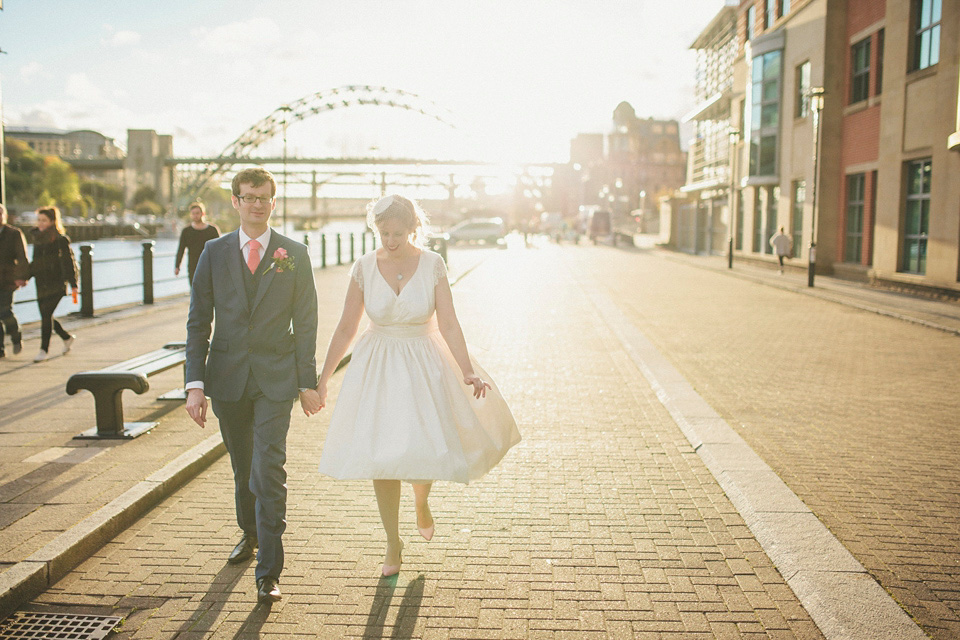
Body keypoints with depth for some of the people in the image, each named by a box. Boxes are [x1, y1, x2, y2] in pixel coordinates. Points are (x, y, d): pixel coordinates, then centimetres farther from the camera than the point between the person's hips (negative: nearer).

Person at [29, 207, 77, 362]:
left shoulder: (61, 239, -6)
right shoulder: (37, 237, 14)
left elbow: (69, 262, -6)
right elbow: (35, 262, 22)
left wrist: (73, 284, -10)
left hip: (56, 284, -7)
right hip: (41, 284, 7)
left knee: (46, 314, -13)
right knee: (45, 316, 8)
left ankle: (44, 349, -6)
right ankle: (67, 338, 30)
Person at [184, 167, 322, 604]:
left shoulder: (294, 254, 1)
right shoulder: (214, 252, 4)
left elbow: (305, 323, 1)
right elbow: (198, 322, 2)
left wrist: (308, 381, -1)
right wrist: (195, 383, -5)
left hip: (275, 377, -2)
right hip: (227, 376, 3)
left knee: (268, 469, -9)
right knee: (242, 467, 17)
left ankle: (268, 571, -2)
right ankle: (250, 533, 42)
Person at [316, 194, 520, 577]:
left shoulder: (432, 265, -8)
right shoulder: (364, 268, -5)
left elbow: (448, 325, -10)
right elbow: (346, 329, 1)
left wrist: (467, 371, -21)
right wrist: (322, 377, 2)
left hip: (425, 366, -1)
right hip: (377, 368, 1)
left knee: (425, 448, -1)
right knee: (380, 456, 1)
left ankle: (421, 502, 36)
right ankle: (393, 542, 20)